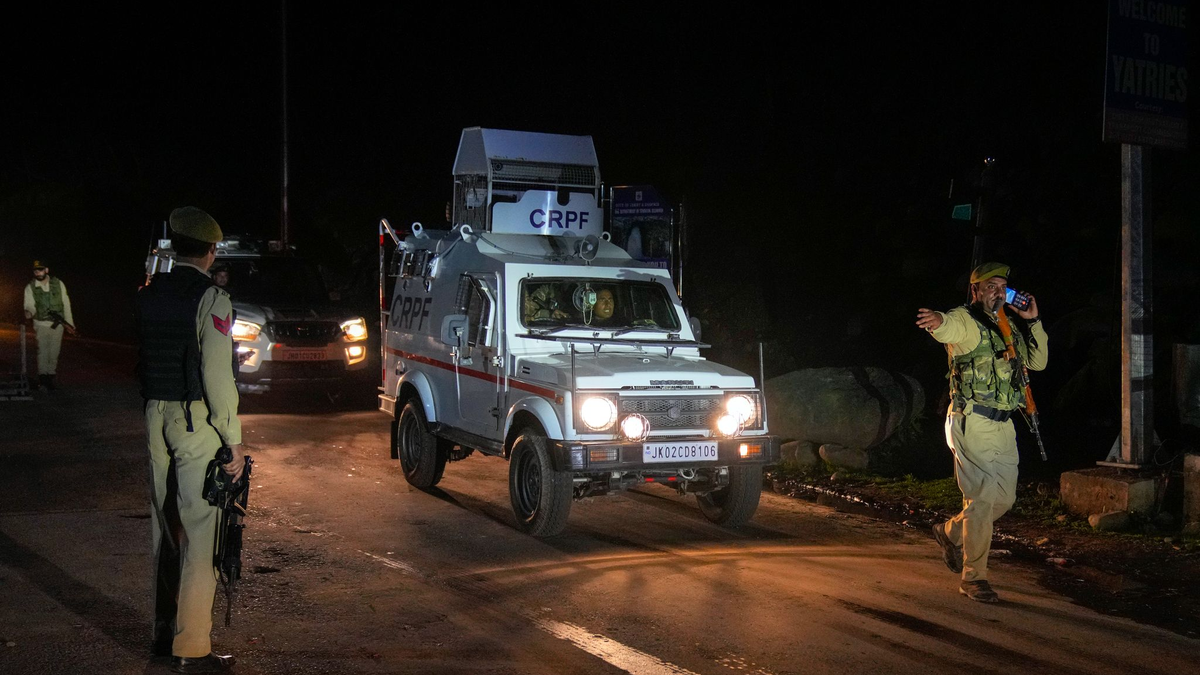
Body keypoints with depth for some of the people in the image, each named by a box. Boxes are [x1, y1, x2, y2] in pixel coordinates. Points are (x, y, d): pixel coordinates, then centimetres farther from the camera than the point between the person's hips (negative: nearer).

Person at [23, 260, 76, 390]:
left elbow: (66, 303, 4)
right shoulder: (30, 287, -3)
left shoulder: (58, 284, -1)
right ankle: (43, 376, -6)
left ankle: (51, 376, 17)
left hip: (58, 324, 1)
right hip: (41, 324, -1)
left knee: (54, 351, 6)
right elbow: (29, 305, -5)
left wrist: (69, 323, 5)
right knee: (42, 350, -11)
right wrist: (29, 312, -31)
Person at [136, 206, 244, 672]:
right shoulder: (210, 298, -11)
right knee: (199, 533, -3)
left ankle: (165, 629, 29)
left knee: (166, 528, 17)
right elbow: (217, 377, -15)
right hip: (196, 420, -7)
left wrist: (149, 413, 15)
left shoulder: (148, 295, 8)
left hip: (155, 417, 7)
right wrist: (234, 441, -10)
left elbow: (138, 361, 10)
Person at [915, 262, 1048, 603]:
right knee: (982, 499, -9)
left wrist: (1034, 322, 11)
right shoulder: (966, 321, -8)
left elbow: (1038, 362, 22)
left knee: (1004, 498, 13)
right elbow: (948, 326, -32)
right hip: (972, 422, -8)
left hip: (1003, 426, 8)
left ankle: (951, 532, 36)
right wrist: (937, 320, -56)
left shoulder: (1008, 328, 17)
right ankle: (974, 577, 1)